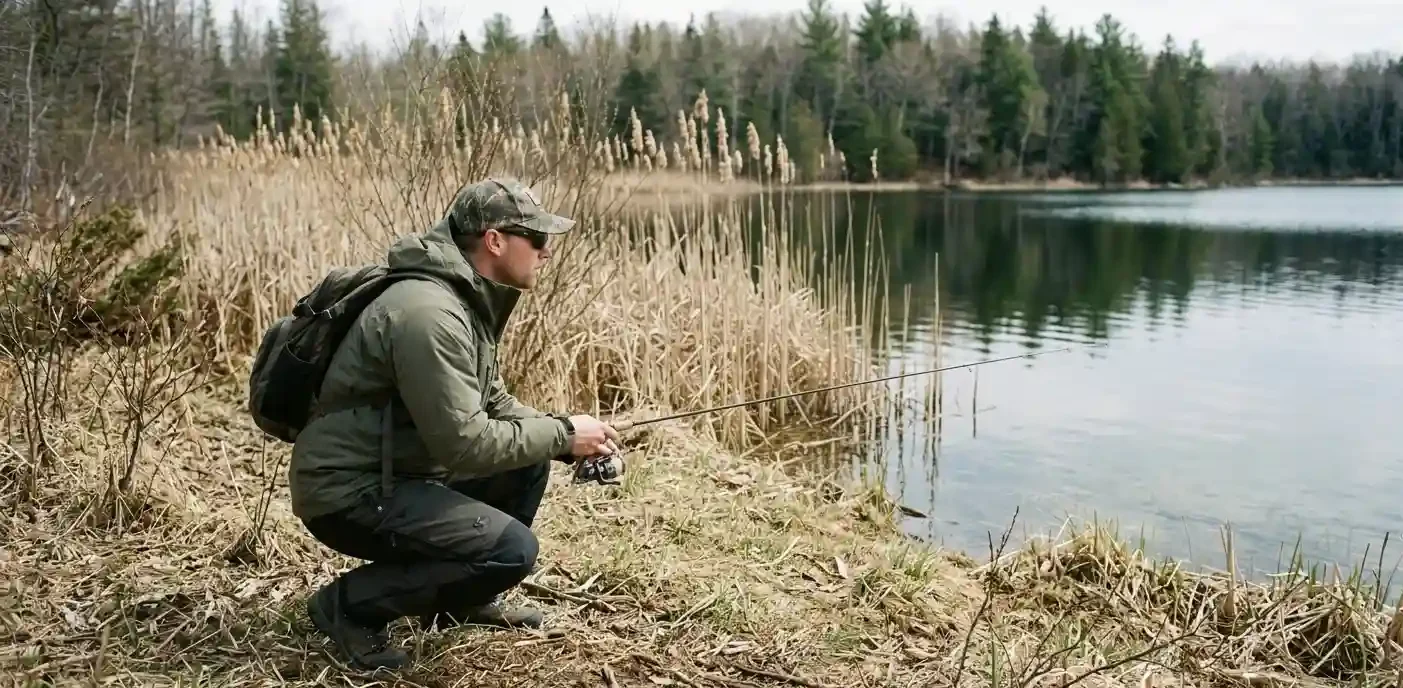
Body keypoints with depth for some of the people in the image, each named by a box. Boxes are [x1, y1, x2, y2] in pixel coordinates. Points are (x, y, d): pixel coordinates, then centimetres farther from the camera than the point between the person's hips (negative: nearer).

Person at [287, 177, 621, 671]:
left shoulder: (471, 299, 7)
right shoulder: (429, 312, -25)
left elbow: (492, 404, 15)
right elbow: (465, 443, -27)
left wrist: (565, 437, -1)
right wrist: (562, 434, -15)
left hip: (397, 471, 10)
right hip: (347, 491, -10)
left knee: (528, 457, 12)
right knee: (511, 550, -19)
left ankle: (464, 600, 22)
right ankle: (348, 604, -4)